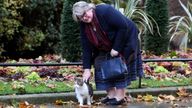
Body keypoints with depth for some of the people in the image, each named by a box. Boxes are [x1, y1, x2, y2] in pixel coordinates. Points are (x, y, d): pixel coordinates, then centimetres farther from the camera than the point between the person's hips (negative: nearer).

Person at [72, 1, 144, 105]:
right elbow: (86, 48, -10)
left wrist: (116, 48, -28)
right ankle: (111, 94, 7)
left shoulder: (105, 11, -32)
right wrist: (87, 69, -16)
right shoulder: (84, 26, -12)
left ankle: (120, 96, -5)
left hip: (125, 37, -7)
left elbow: (124, 26, -31)